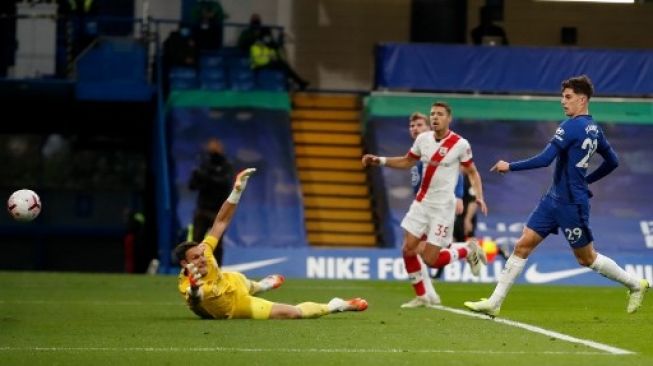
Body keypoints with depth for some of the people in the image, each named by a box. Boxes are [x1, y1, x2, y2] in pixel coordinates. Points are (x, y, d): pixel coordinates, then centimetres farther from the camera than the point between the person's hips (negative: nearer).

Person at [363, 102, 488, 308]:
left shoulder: (460, 144, -10)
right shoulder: (423, 139, 3)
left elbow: (472, 172, 1)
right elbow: (407, 162, 18)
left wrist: (479, 197, -13)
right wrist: (380, 161, 7)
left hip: (443, 207, -5)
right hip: (421, 203, 5)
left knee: (430, 260, -8)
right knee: (408, 250, -2)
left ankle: (469, 252, 18)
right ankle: (421, 297, 14)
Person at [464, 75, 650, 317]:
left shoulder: (571, 127, -18)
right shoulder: (594, 129, 9)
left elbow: (544, 159, -24)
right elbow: (612, 162, 18)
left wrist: (510, 167, -16)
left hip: (572, 204, -9)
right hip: (554, 198, 9)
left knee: (586, 257, 6)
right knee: (523, 245, 2)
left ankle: (635, 284, 24)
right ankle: (494, 303, 0)